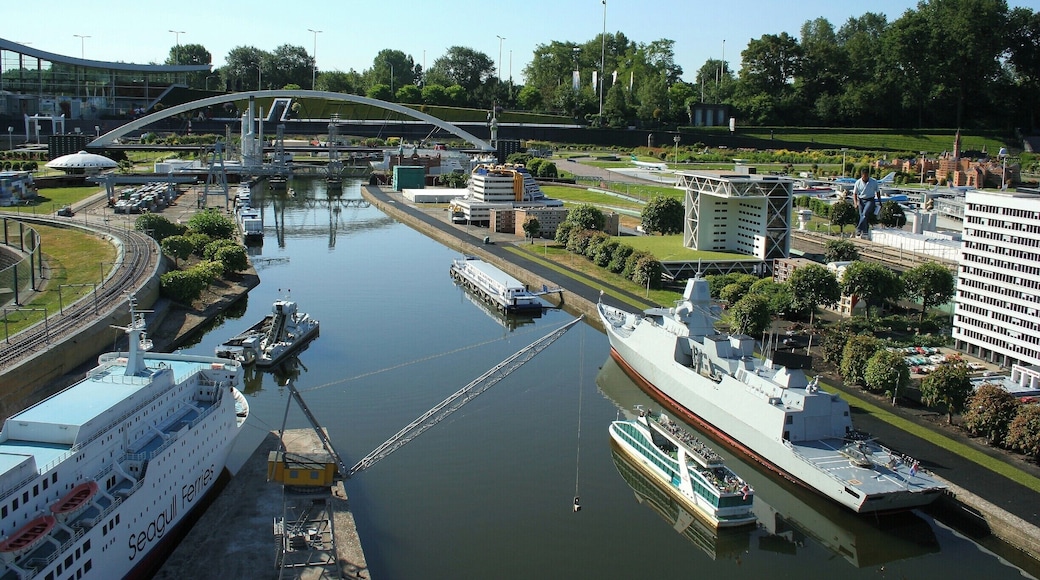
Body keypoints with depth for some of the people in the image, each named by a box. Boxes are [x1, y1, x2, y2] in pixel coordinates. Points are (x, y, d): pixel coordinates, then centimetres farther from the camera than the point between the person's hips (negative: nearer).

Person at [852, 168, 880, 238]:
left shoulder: (874, 182, -2)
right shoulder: (858, 182, -1)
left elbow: (877, 192, 12)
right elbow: (854, 194, 5)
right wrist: (855, 203, -8)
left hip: (870, 200, -2)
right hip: (861, 200, 2)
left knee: (865, 213, -24)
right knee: (861, 215, -9)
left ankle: (859, 229, -25)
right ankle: (864, 232, -3)